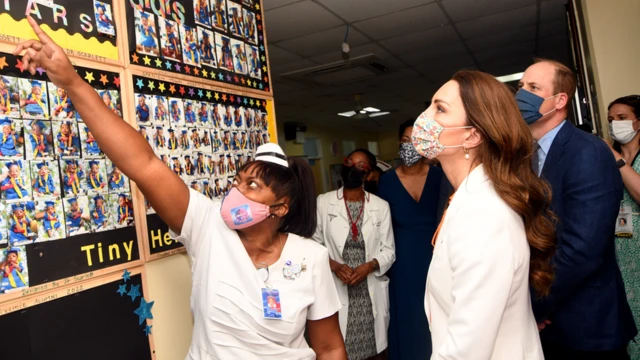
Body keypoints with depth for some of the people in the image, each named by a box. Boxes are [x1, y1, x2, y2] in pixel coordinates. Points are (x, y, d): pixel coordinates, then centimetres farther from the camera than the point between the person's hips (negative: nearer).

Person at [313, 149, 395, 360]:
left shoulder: (381, 206, 1)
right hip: (336, 291, -1)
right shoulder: (323, 202, -3)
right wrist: (334, 266, -15)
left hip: (371, 293, 2)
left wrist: (369, 266, -15)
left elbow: (389, 251, 2)